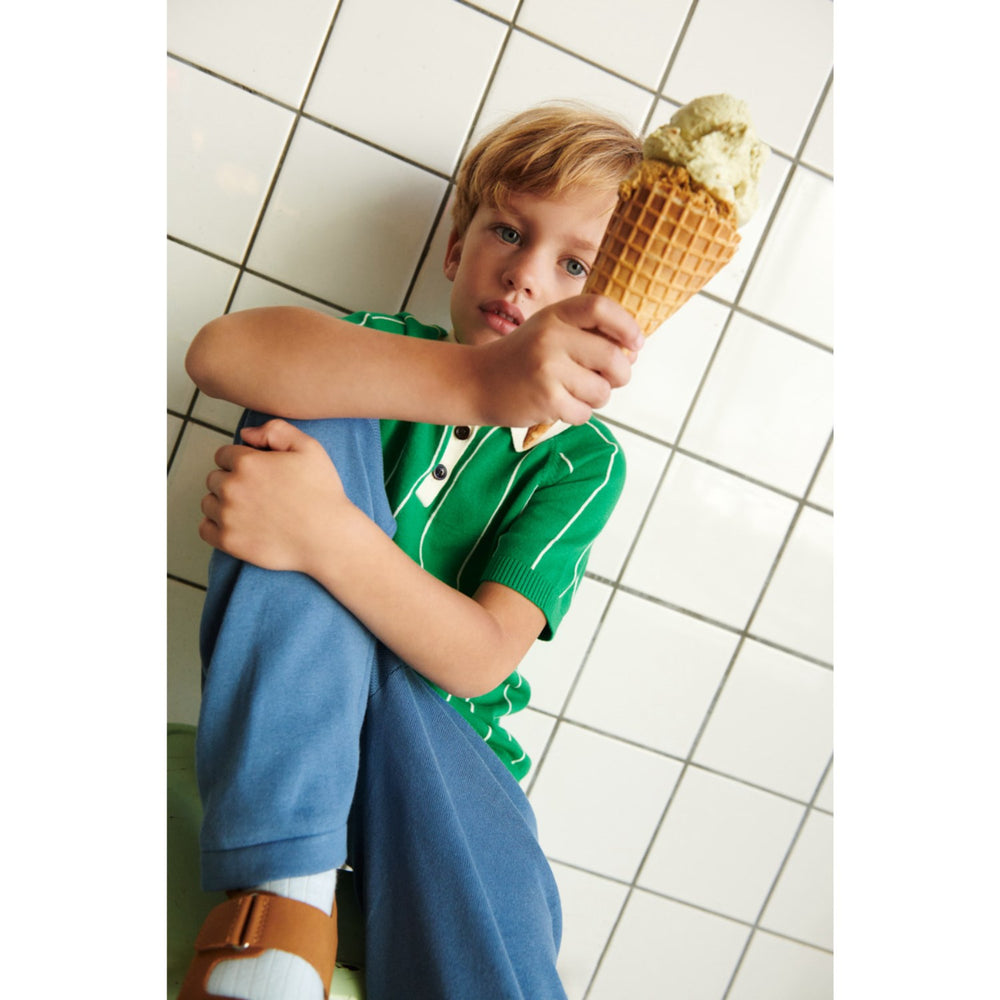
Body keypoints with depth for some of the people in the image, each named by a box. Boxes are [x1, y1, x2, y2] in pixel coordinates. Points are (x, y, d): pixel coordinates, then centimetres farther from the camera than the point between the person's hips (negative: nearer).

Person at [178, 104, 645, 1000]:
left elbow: (480, 659, -16)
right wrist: (474, 380, -39)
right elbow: (221, 351, -24)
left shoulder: (583, 459, -1)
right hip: (285, 711, 3)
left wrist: (331, 534, -34)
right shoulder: (383, 355, 1)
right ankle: (279, 894, -25)